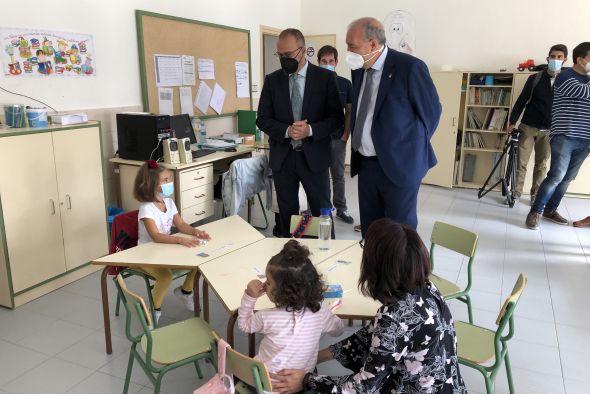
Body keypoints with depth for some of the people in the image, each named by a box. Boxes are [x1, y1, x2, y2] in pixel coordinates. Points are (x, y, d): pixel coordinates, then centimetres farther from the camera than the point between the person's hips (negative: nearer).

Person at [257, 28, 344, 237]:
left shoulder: (325, 77, -1)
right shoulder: (272, 80, 5)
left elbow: (337, 117, -4)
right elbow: (262, 119, 2)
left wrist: (311, 130, -21)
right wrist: (286, 131, -16)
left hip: (314, 156, -2)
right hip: (282, 157, 2)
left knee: (322, 212, 6)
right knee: (287, 213, 11)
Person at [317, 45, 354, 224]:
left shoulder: (345, 84, 2)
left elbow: (349, 111, 6)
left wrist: (346, 134, -1)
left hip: (338, 138, 1)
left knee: (338, 175, 10)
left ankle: (341, 209, 21)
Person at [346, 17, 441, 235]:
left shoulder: (410, 67, -16)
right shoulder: (359, 69, 5)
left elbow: (431, 111, -7)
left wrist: (414, 149, 0)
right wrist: (356, 140, 11)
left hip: (399, 164, -6)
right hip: (366, 163, 7)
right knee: (369, 229, 16)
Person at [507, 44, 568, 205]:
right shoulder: (535, 78, -1)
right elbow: (521, 101, 2)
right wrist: (512, 122, -1)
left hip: (549, 130, 1)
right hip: (528, 127, -1)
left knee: (541, 164, 6)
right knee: (521, 162, -1)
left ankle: (535, 195, 16)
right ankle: (517, 192, 9)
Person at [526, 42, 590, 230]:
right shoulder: (565, 77, -5)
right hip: (564, 137, -6)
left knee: (567, 179, 8)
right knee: (556, 177, -11)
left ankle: (550, 210, 19)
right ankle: (535, 212, -2)